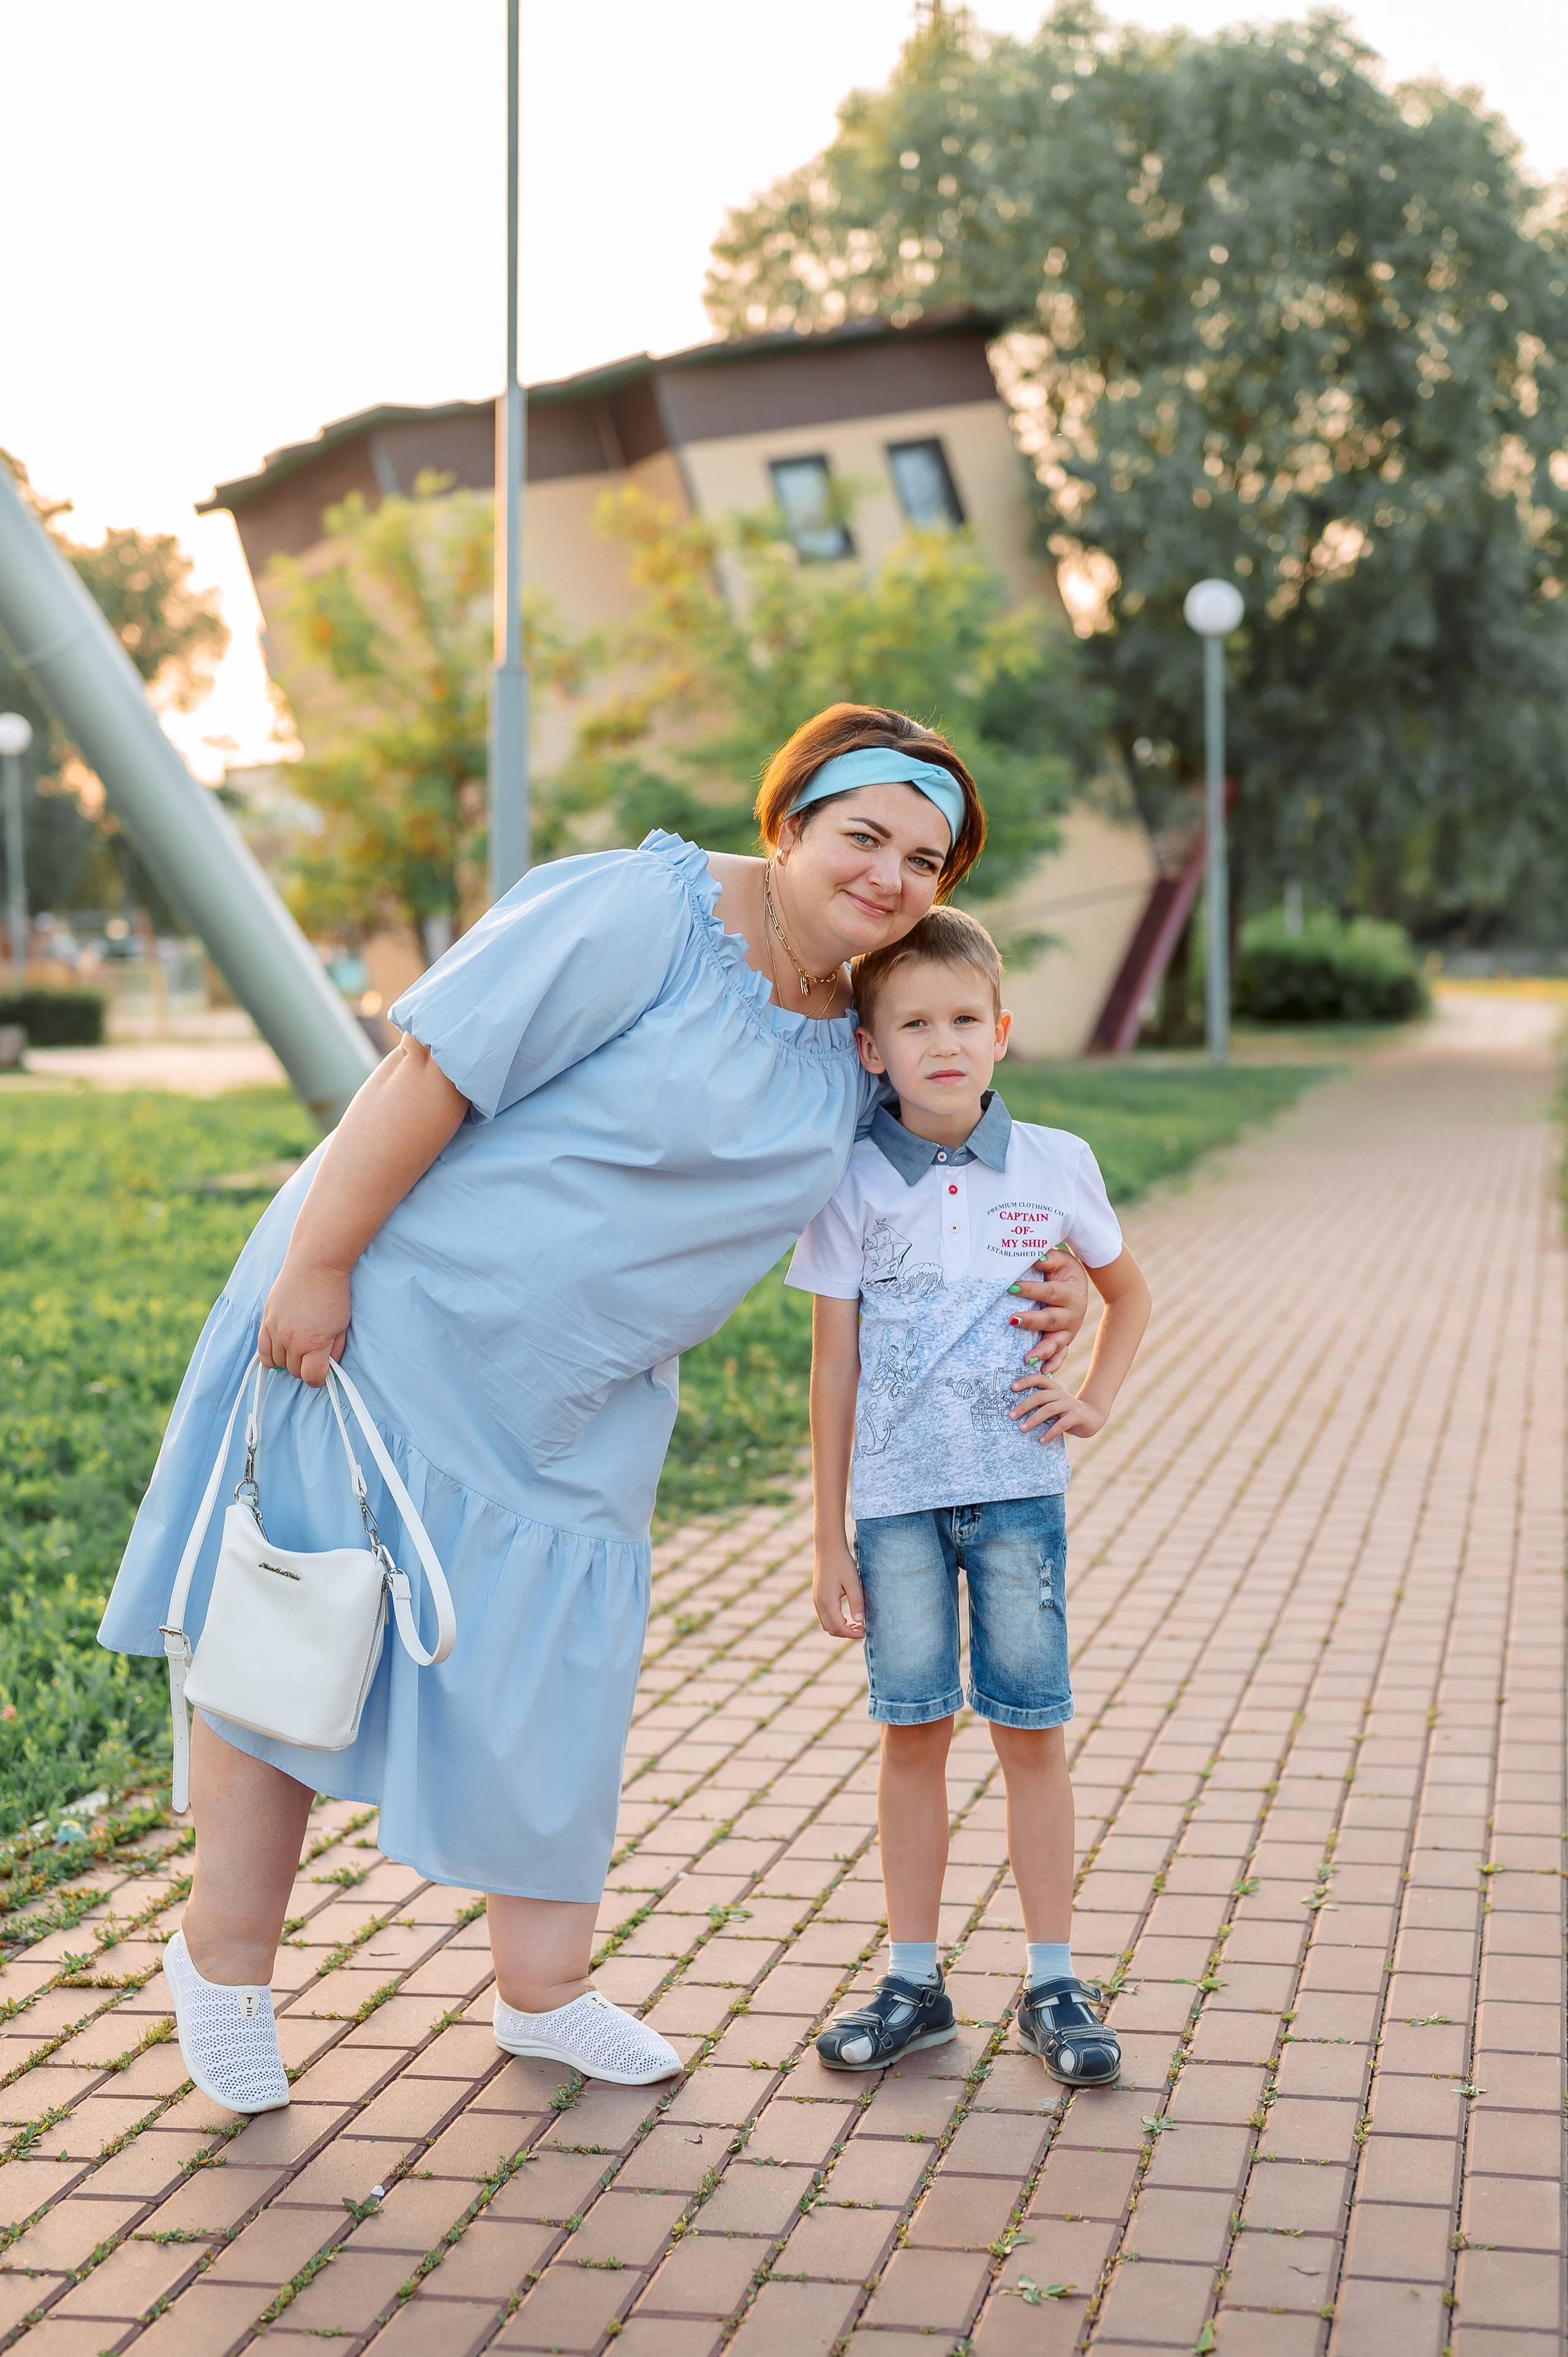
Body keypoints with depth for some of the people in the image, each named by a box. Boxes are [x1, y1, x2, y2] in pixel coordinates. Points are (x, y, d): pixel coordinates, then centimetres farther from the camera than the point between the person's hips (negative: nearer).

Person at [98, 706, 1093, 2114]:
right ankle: (224, 1961, 21)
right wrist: (315, 1267, -23)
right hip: (393, 1317, -6)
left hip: (577, 1405, 7)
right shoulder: (645, 914, -20)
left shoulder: (853, 1045, 3)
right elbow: (433, 1068, -22)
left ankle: (542, 1990, 26)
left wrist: (1038, 1276, 1)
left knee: (554, 1663, 10)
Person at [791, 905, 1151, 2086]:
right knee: (913, 1733, 6)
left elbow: (1128, 1291, 19)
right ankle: (914, 1980, 18)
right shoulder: (852, 1183, -4)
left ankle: (1054, 1984, 15)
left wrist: (1095, 1402, 4)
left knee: (1032, 1731, 4)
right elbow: (833, 1367, 0)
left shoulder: (1056, 1166, -1)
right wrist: (830, 1540, 0)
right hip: (897, 1499, 0)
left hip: (1018, 1490, 0)